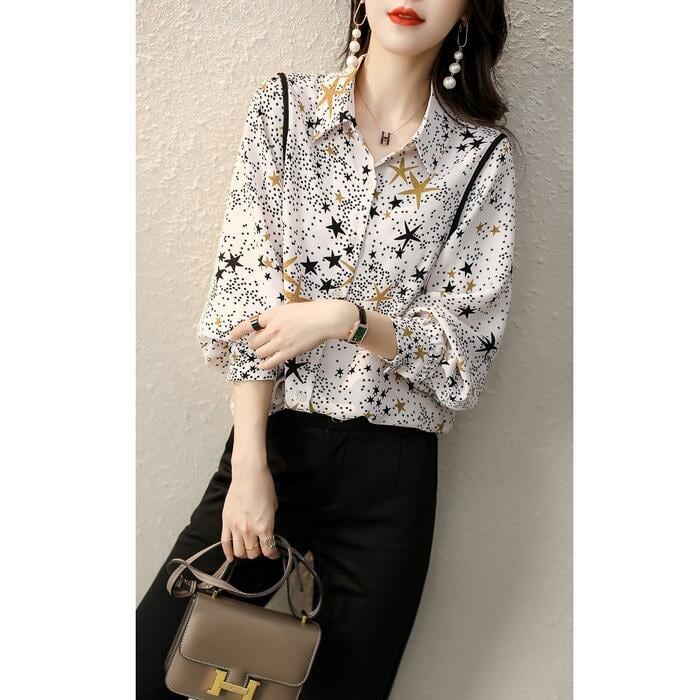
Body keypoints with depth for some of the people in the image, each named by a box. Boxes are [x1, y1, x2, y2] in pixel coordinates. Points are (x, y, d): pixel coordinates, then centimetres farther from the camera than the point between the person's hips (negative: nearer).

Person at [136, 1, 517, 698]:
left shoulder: (482, 154, 0)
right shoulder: (284, 105, 2)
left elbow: (469, 341, -2)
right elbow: (250, 293, -5)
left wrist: (346, 318, -18)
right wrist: (250, 465, -10)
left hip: (391, 472, 0)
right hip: (271, 441, 1)